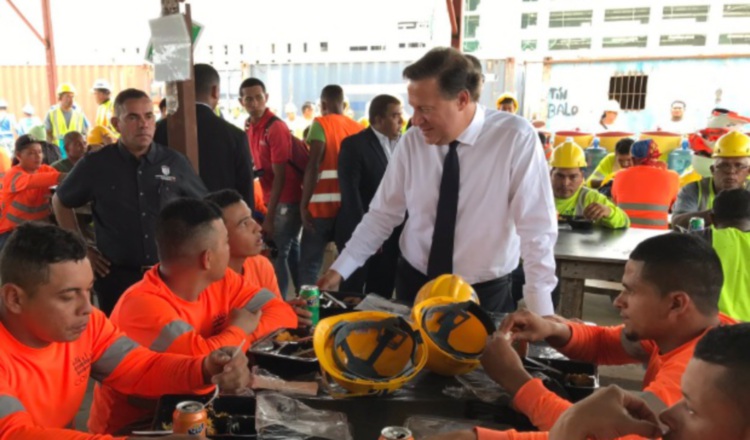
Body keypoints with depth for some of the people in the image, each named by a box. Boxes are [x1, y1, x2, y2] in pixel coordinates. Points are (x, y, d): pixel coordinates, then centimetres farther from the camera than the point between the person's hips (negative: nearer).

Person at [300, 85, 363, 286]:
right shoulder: (358, 128, 8)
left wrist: (303, 205, -11)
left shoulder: (321, 124, -4)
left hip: (323, 206, -5)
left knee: (310, 263, 2)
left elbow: (313, 166, -14)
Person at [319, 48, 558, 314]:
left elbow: (536, 228, -17)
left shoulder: (516, 138, -18)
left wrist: (540, 310, -18)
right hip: (415, 284, 3)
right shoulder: (412, 143, -8)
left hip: (485, 294, -2)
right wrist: (340, 269, -2)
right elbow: (382, 214, 0)